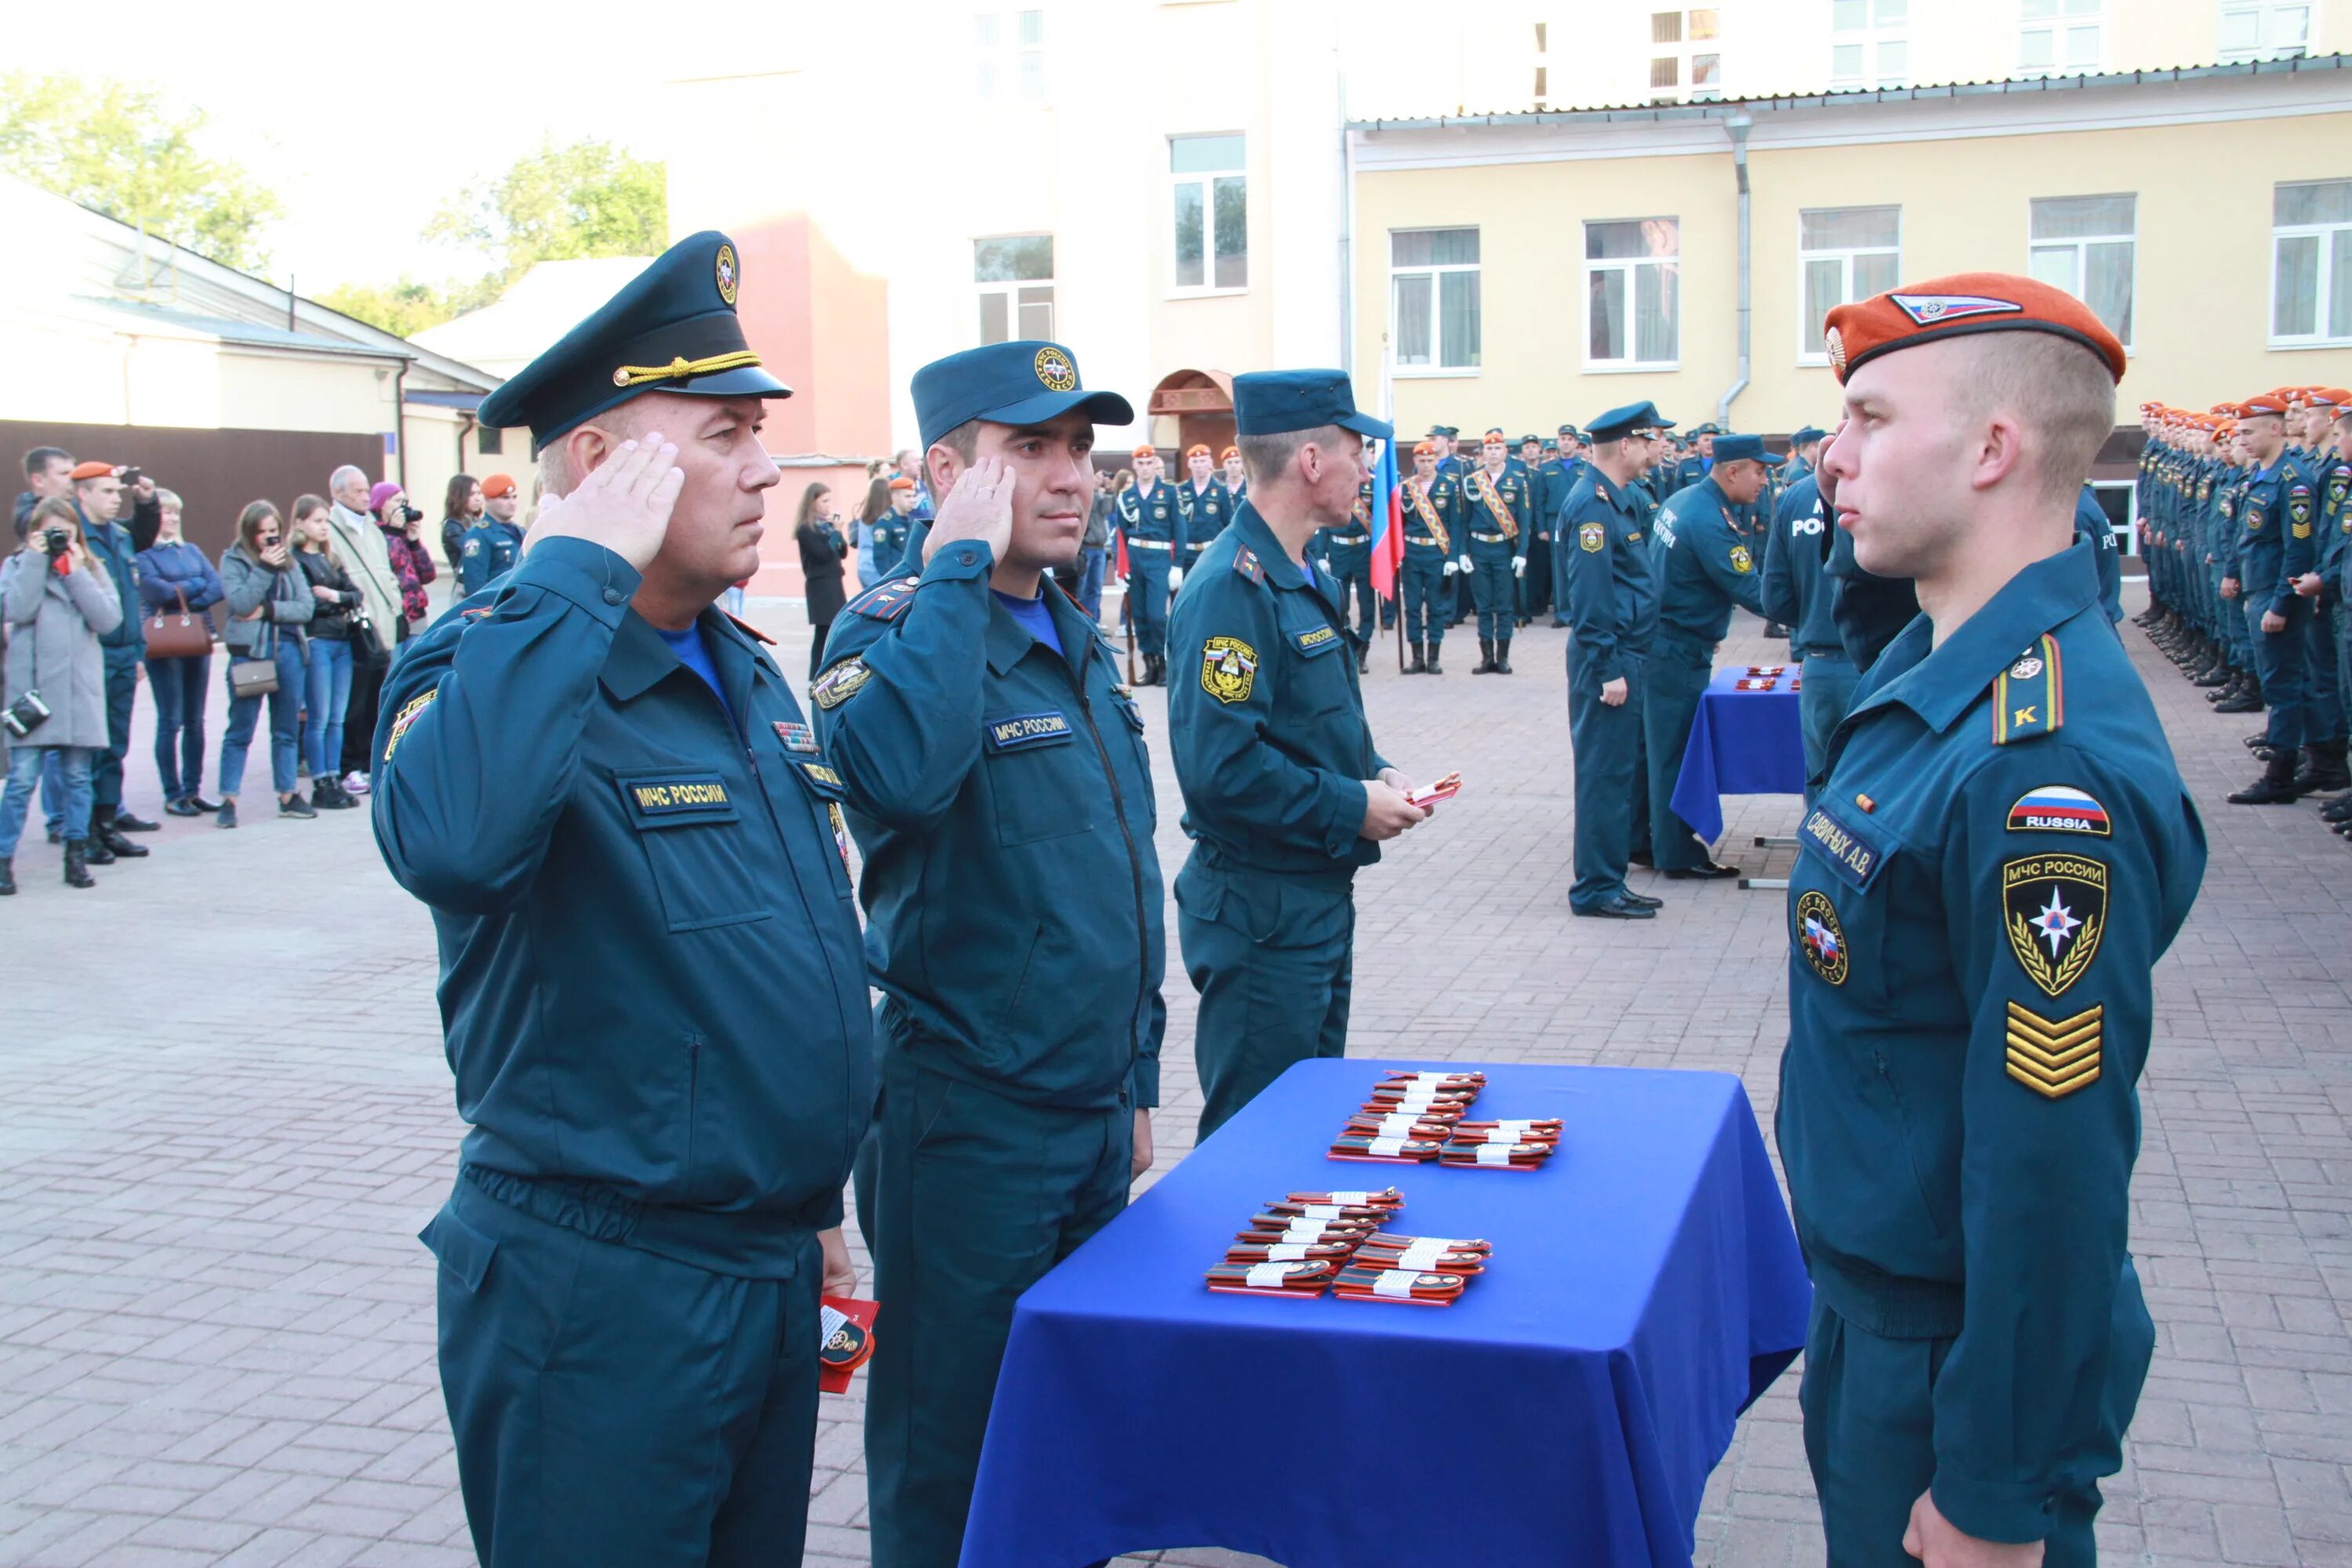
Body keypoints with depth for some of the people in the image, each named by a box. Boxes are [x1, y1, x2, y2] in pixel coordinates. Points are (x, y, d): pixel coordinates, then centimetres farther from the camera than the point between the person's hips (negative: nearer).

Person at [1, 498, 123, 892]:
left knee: (78, 777, 7)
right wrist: (36, 560, -10)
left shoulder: (92, 570, 10)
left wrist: (76, 572, -7)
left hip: (80, 690, 2)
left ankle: (76, 856, 15)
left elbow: (108, 619, -5)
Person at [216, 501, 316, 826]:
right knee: (240, 730, -1)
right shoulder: (233, 561, 1)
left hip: (289, 650, 4)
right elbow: (240, 603, -13)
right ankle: (228, 800, 3)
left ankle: (288, 795, 18)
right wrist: (265, 568, -15)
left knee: (287, 729, 10)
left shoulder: (288, 560, 10)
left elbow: (307, 606, 2)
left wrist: (269, 610, -10)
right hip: (249, 652, -4)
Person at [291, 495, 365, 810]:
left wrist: (335, 597, -9)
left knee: (337, 718, 8)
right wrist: (340, 604, -6)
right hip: (315, 641, -7)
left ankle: (335, 781, 13)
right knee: (318, 719, -2)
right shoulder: (294, 559, -4)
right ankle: (321, 786, 3)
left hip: (342, 640, 7)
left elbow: (356, 594, 10)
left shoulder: (330, 559, 18)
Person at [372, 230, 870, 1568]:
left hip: (773, 1266, 8)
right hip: (602, 1295, -8)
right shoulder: (496, 666, -16)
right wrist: (579, 574, -31)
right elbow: (450, 842, -41)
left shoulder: (754, 676, 9)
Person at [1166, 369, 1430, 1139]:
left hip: (1320, 897, 10)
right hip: (1261, 914, -10)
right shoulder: (1234, 586, -21)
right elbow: (1218, 769, -28)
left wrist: (1376, 773, 4)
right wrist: (1353, 808, -19)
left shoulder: (1300, 577, 12)